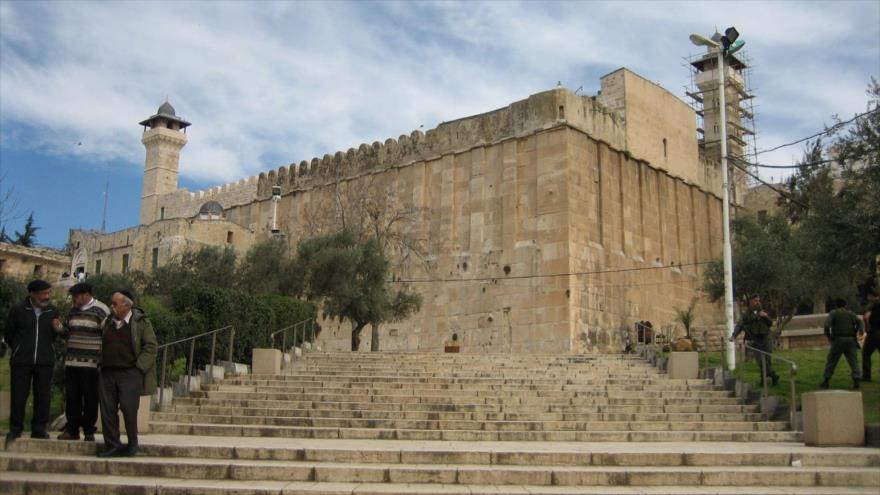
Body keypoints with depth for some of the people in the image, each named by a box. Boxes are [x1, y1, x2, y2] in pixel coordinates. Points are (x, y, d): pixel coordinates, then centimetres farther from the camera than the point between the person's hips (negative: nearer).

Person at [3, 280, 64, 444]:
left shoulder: (53, 311, 6)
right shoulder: (18, 310, -2)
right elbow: (8, 333, 8)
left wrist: (58, 330, -8)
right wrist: (18, 349, 11)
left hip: (45, 362, 2)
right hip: (21, 362, -2)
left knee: (43, 396, 3)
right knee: (18, 395, 2)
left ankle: (39, 429, 12)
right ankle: (15, 429, 13)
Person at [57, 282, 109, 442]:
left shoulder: (100, 310, -5)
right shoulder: (73, 311, 15)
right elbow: (66, 331, 24)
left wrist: (104, 359, -9)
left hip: (90, 363, -6)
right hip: (71, 361, 6)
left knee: (90, 399, -1)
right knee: (72, 397, 7)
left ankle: (89, 431, 7)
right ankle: (72, 429, 16)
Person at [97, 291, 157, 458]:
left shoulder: (141, 323, 0)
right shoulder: (107, 323, 17)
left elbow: (150, 346, -5)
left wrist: (138, 367, -11)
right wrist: (101, 364, 14)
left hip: (130, 373, -5)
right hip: (108, 372, 6)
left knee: (128, 407, -12)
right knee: (107, 409, 2)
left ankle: (133, 444, 3)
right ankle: (112, 445, 10)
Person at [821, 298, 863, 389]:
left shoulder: (833, 312, 4)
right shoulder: (850, 313, 13)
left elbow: (827, 324, -11)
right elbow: (859, 323, 2)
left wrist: (828, 336, -1)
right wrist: (854, 333, 11)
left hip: (838, 340, -2)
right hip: (850, 340, 2)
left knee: (831, 361, 6)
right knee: (853, 360, 5)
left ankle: (826, 381, 7)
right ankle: (856, 381, -5)